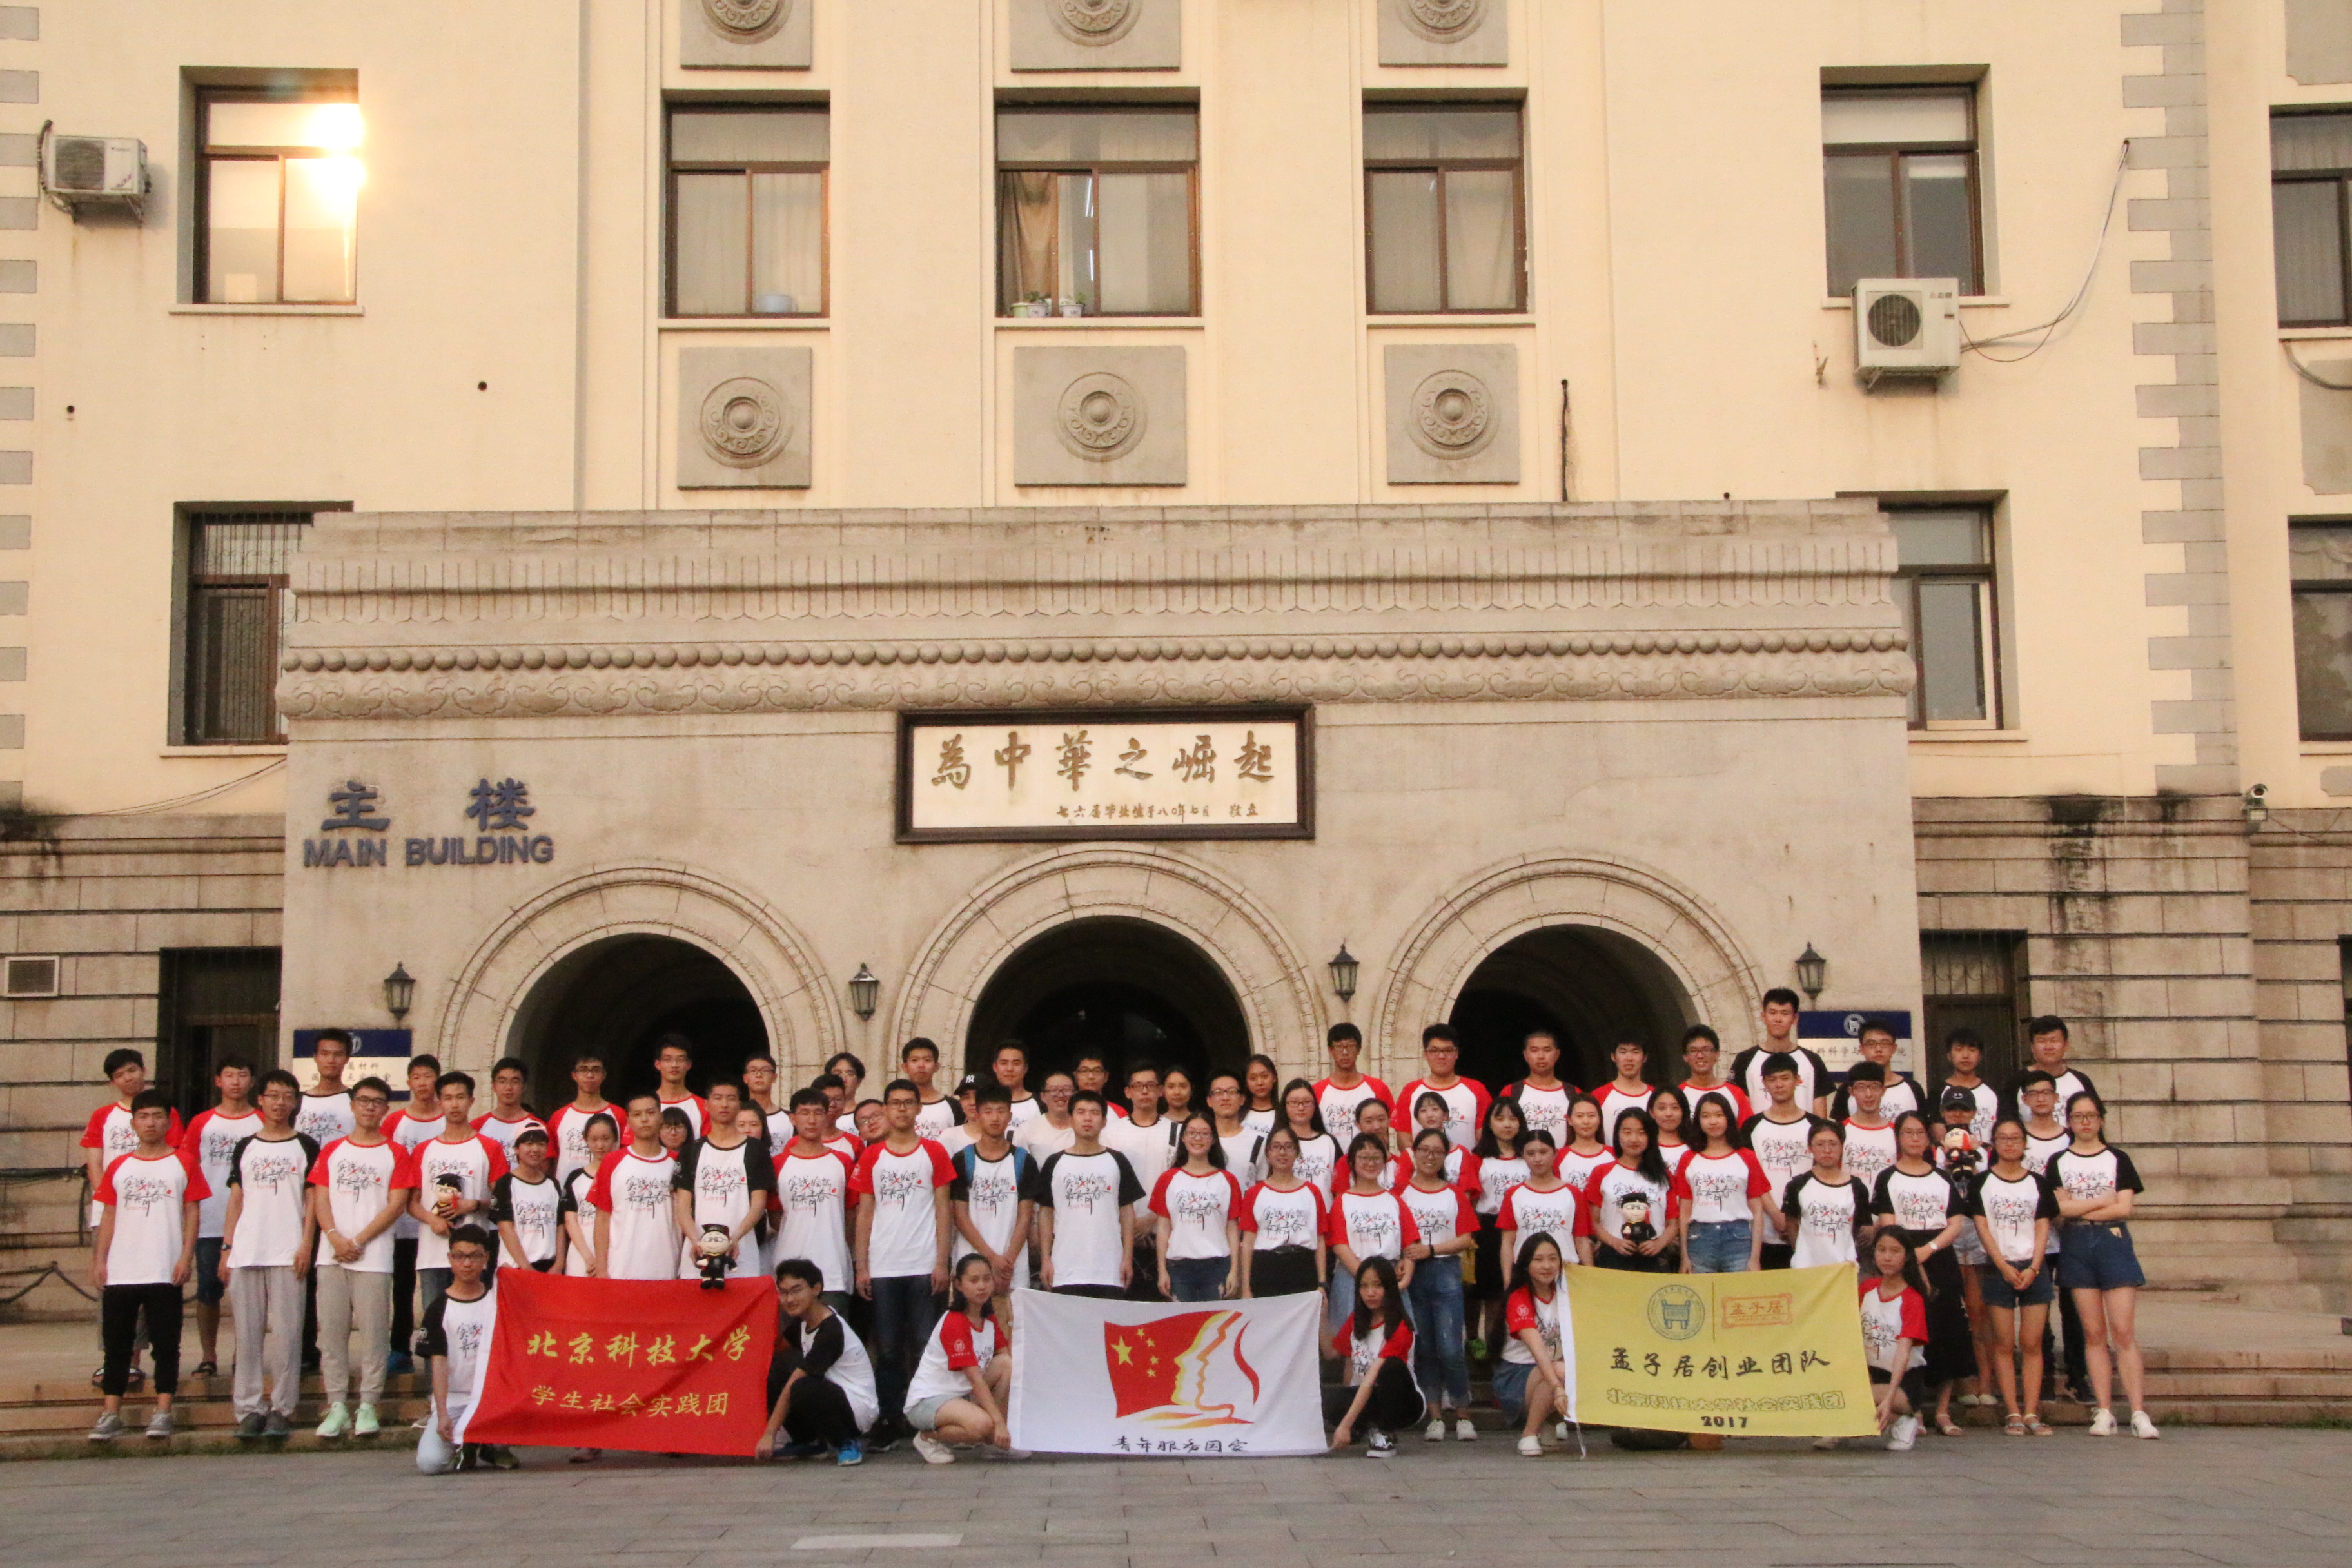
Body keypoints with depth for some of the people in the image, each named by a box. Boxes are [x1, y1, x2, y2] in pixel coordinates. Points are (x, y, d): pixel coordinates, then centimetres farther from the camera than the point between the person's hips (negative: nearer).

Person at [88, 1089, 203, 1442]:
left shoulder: (183, 1162, 4)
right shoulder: (118, 1166, 11)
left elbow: (192, 1212, 1)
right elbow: (108, 1215, 12)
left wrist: (186, 1256, -7)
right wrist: (100, 1259, 4)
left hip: (165, 1271, -3)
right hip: (120, 1271, 3)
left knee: (165, 1344, 0)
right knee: (116, 1344, 6)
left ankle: (163, 1413, 5)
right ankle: (111, 1415, 11)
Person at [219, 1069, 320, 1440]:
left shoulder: (305, 1147, 7)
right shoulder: (245, 1148, 15)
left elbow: (311, 1200, 4)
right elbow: (236, 1200, 15)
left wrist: (306, 1244, -7)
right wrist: (227, 1248, 7)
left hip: (287, 1254, -3)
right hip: (245, 1253, 3)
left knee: (285, 1332, -4)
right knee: (247, 1333, 2)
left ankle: (282, 1409, 2)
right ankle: (250, 1408, 8)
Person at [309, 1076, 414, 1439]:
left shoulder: (396, 1154, 7)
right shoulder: (331, 1151, 15)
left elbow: (396, 1205, -2)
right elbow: (320, 1200, 7)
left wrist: (358, 1240, -10)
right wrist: (335, 1238, -10)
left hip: (374, 1258, -3)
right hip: (331, 1257, 3)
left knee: (373, 1332, -5)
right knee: (331, 1331, 1)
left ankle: (368, 1406, 2)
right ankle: (337, 1406, 6)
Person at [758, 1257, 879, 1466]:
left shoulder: (831, 1330, -24)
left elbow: (792, 1387, -22)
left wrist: (769, 1434, -20)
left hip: (859, 1409, -9)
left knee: (802, 1390, -35)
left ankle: (848, 1443, -11)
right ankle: (807, 1442, 10)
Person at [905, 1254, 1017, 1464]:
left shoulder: (990, 1320, 7)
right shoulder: (954, 1323, -21)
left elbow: (1010, 1356, -1)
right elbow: (976, 1378, -26)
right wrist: (999, 1423, -28)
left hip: (962, 1395, 9)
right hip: (927, 1400, -9)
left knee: (1008, 1363, -12)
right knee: (982, 1424, -35)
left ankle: (997, 1441, -6)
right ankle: (929, 1437, -7)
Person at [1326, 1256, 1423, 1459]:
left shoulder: (1400, 1329, -18)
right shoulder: (1355, 1321, 3)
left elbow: (1372, 1380, -26)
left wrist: (1346, 1424, -31)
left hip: (1404, 1403, -4)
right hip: (1361, 1397, 4)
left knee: (1393, 1366, -36)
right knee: (1327, 1400, -29)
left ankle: (1385, 1435, -17)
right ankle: (1369, 1428, 0)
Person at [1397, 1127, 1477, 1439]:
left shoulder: (1455, 1193, 9)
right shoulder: (1401, 1191, 8)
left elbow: (1467, 1239, 2)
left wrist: (1430, 1249, -10)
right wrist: (1403, 1258, -14)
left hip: (1447, 1273, -1)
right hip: (1412, 1275, 1)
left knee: (1451, 1349, -10)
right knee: (1424, 1349, 3)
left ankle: (1463, 1416, -1)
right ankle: (1435, 1416, 10)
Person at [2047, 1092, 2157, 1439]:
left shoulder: (2118, 1159, 7)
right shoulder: (2058, 1162, 8)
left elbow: (2123, 1209, -5)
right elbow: (2059, 1208, -5)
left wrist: (2077, 1210, -7)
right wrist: (2103, 1200, -5)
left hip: (2113, 1243, -1)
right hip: (2076, 1248, 1)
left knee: (2124, 1332, -8)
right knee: (2094, 1334, 2)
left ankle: (2139, 1413, -10)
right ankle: (2104, 1411, 4)